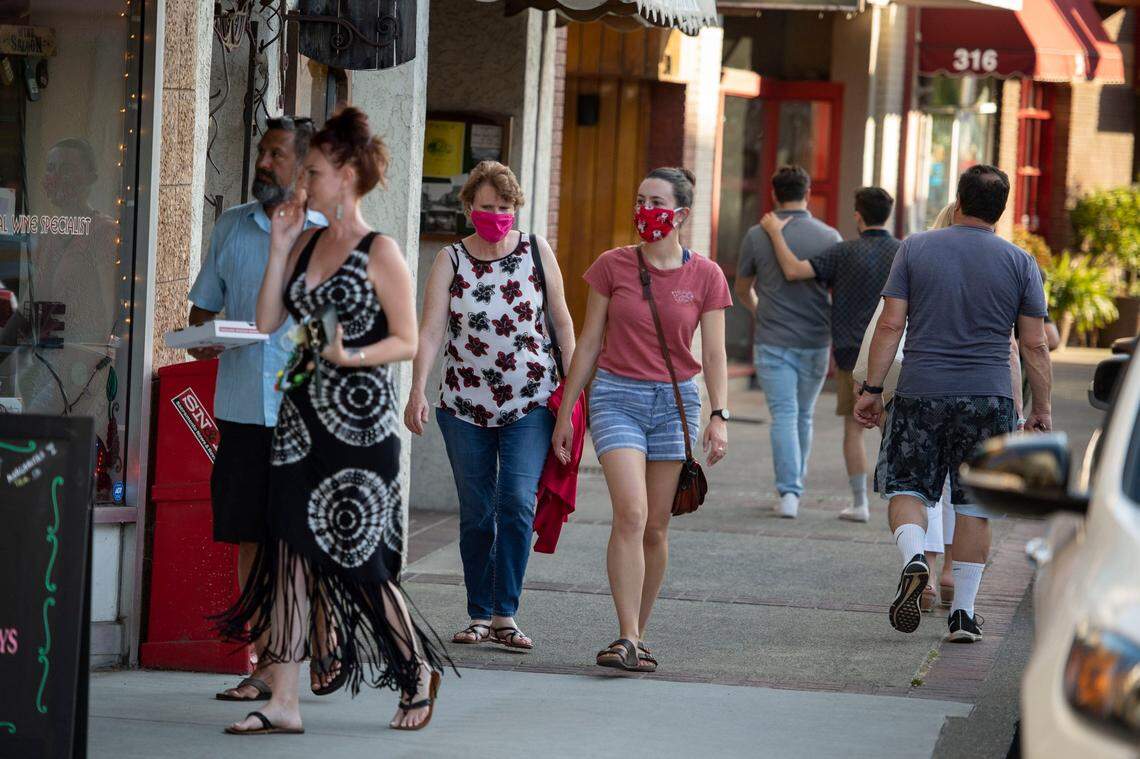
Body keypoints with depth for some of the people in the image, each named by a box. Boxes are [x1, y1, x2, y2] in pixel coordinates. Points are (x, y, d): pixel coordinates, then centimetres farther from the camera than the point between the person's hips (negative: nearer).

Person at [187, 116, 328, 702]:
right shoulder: (231, 226, 12)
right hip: (242, 408, 3)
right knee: (249, 538, 2)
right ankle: (264, 667, 7)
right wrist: (199, 339, -3)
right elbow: (204, 303, 17)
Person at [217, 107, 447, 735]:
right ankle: (283, 703, 2)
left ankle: (418, 671, 22)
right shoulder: (306, 243, 12)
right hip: (301, 418, 6)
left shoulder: (380, 253, -7)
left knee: (359, 563, -1)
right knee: (289, 555, 1)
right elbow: (266, 322, 6)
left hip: (359, 425, -6)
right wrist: (279, 246, 1)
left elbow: (407, 342, -7)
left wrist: (351, 357, -23)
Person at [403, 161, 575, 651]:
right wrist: (418, 391, -19)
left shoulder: (537, 252, 3)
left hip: (530, 406, -1)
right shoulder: (450, 261, 1)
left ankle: (504, 615, -11)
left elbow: (561, 321, 8)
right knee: (476, 514, 5)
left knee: (517, 503, -14)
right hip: (465, 406, 1)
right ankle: (479, 616, 13)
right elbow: (431, 330, -7)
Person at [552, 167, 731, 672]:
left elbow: (714, 353, 3)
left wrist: (719, 416, -8)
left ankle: (638, 635, 16)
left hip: (675, 402, 1)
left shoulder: (705, 277, 2)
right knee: (631, 514, -16)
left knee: (656, 528, 4)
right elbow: (589, 344, 7)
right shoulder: (612, 267, 1)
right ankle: (627, 638, -19)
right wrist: (565, 413, 7)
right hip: (617, 397, -1)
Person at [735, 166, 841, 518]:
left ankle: (789, 492, -17)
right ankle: (794, 486, 25)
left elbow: (742, 289, 11)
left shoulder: (757, 236, -3)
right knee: (803, 416, 16)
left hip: (773, 343, -1)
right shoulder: (829, 237, -4)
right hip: (815, 342, 1)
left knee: (784, 416, -4)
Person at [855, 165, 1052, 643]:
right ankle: (963, 612, 8)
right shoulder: (1020, 263, 2)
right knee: (974, 505, 7)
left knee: (907, 487, 10)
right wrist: (1042, 410, 10)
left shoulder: (915, 249, 1)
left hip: (920, 393, 0)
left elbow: (890, 325, -2)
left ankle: (913, 556, -19)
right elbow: (1034, 345, 2)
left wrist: (871, 389, 3)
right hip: (989, 398, 0)